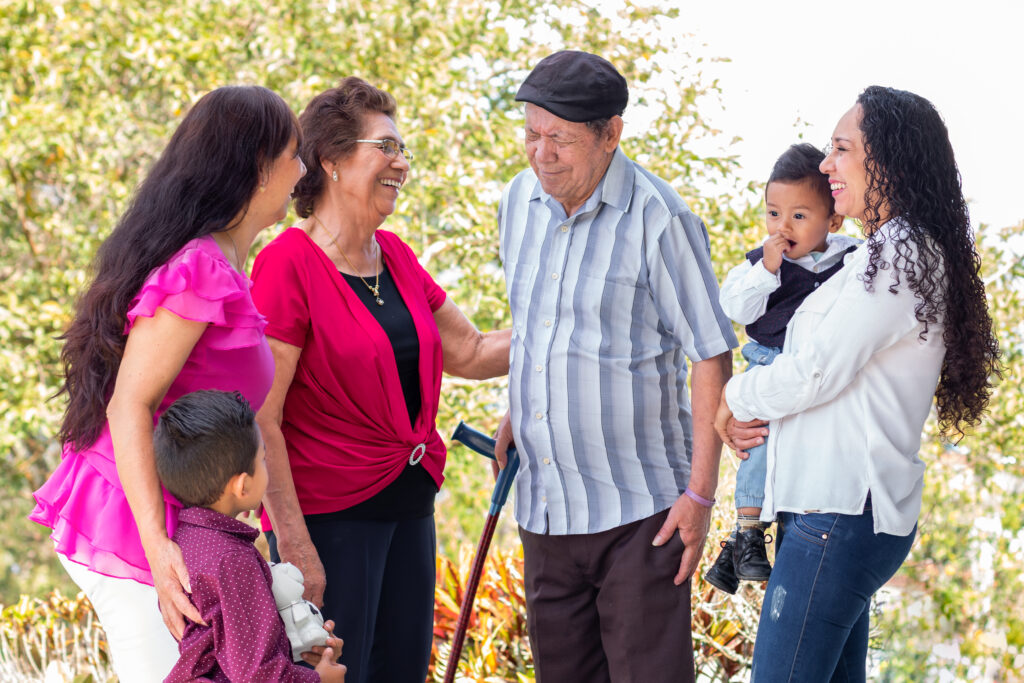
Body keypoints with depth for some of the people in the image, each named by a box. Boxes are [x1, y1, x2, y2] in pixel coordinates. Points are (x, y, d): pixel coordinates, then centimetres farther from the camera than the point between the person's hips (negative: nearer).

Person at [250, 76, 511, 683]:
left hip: (410, 505, 8)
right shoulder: (288, 264, -14)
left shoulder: (395, 256, 9)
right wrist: (294, 544, -19)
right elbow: (261, 420, -17)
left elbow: (471, 353, 18)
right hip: (328, 512, -8)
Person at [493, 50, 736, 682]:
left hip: (638, 510, -6)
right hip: (544, 505, 6)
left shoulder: (659, 221, -14)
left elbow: (711, 357, -11)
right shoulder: (520, 201, 6)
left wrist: (701, 492, -13)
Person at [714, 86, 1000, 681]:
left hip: (842, 518, -10)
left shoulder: (900, 257, -14)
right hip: (848, 507, 10)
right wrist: (760, 415, 8)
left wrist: (737, 397, 3)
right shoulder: (897, 253, 18)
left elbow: (816, 373, -15)